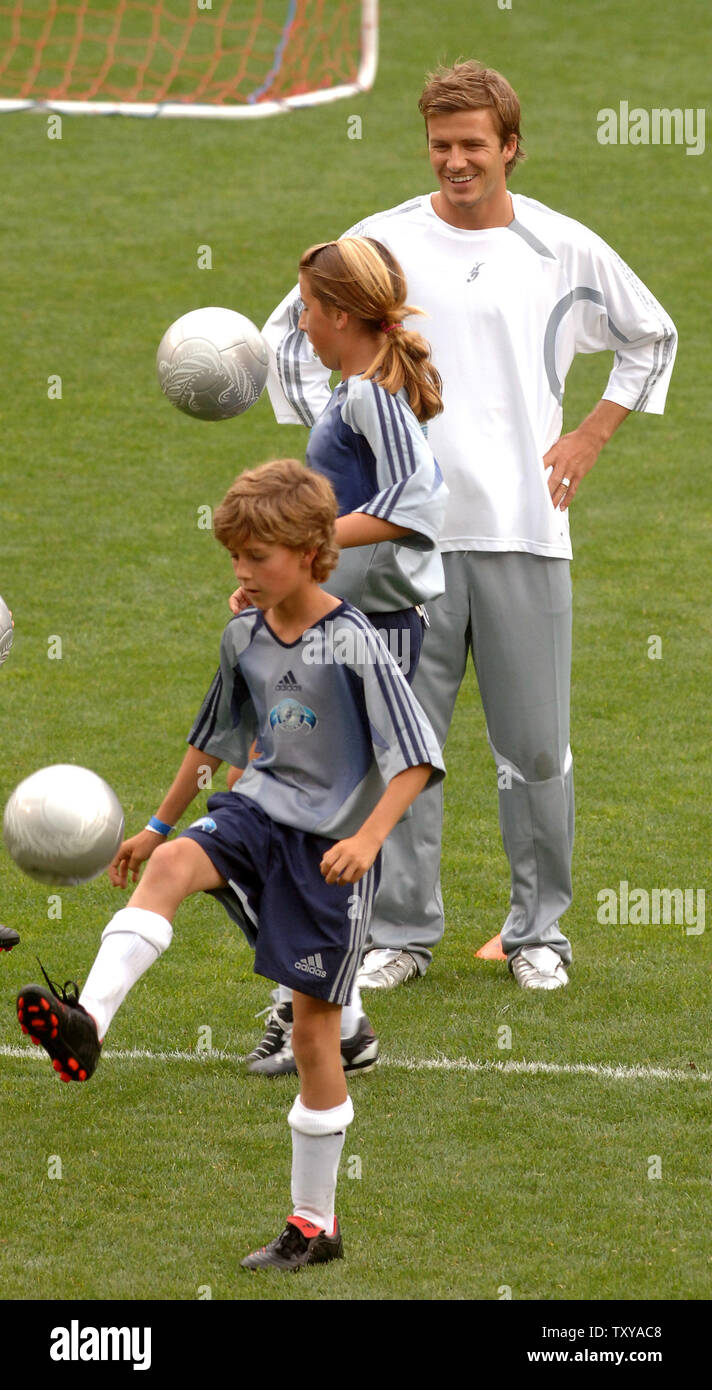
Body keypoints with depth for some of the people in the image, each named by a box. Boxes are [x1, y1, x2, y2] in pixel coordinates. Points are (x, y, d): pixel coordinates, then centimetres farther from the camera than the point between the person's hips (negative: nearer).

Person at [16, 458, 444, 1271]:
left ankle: (315, 1224, 11)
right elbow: (217, 738, 20)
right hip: (261, 810, 5)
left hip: (331, 844, -5)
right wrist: (158, 823, 24)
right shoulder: (244, 636, 5)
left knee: (314, 1028, 0)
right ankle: (87, 1021, -46)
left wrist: (369, 836, -29)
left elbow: (416, 759, -16)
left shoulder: (354, 648, -14)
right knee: (171, 864, -29)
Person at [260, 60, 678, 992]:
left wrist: (589, 436, 12)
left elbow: (653, 340, 21)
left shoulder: (566, 250, 5)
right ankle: (402, 930, 11)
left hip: (525, 530, 0)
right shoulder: (381, 244, 3)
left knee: (535, 747, 2)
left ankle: (538, 929, 15)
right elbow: (289, 335, 15)